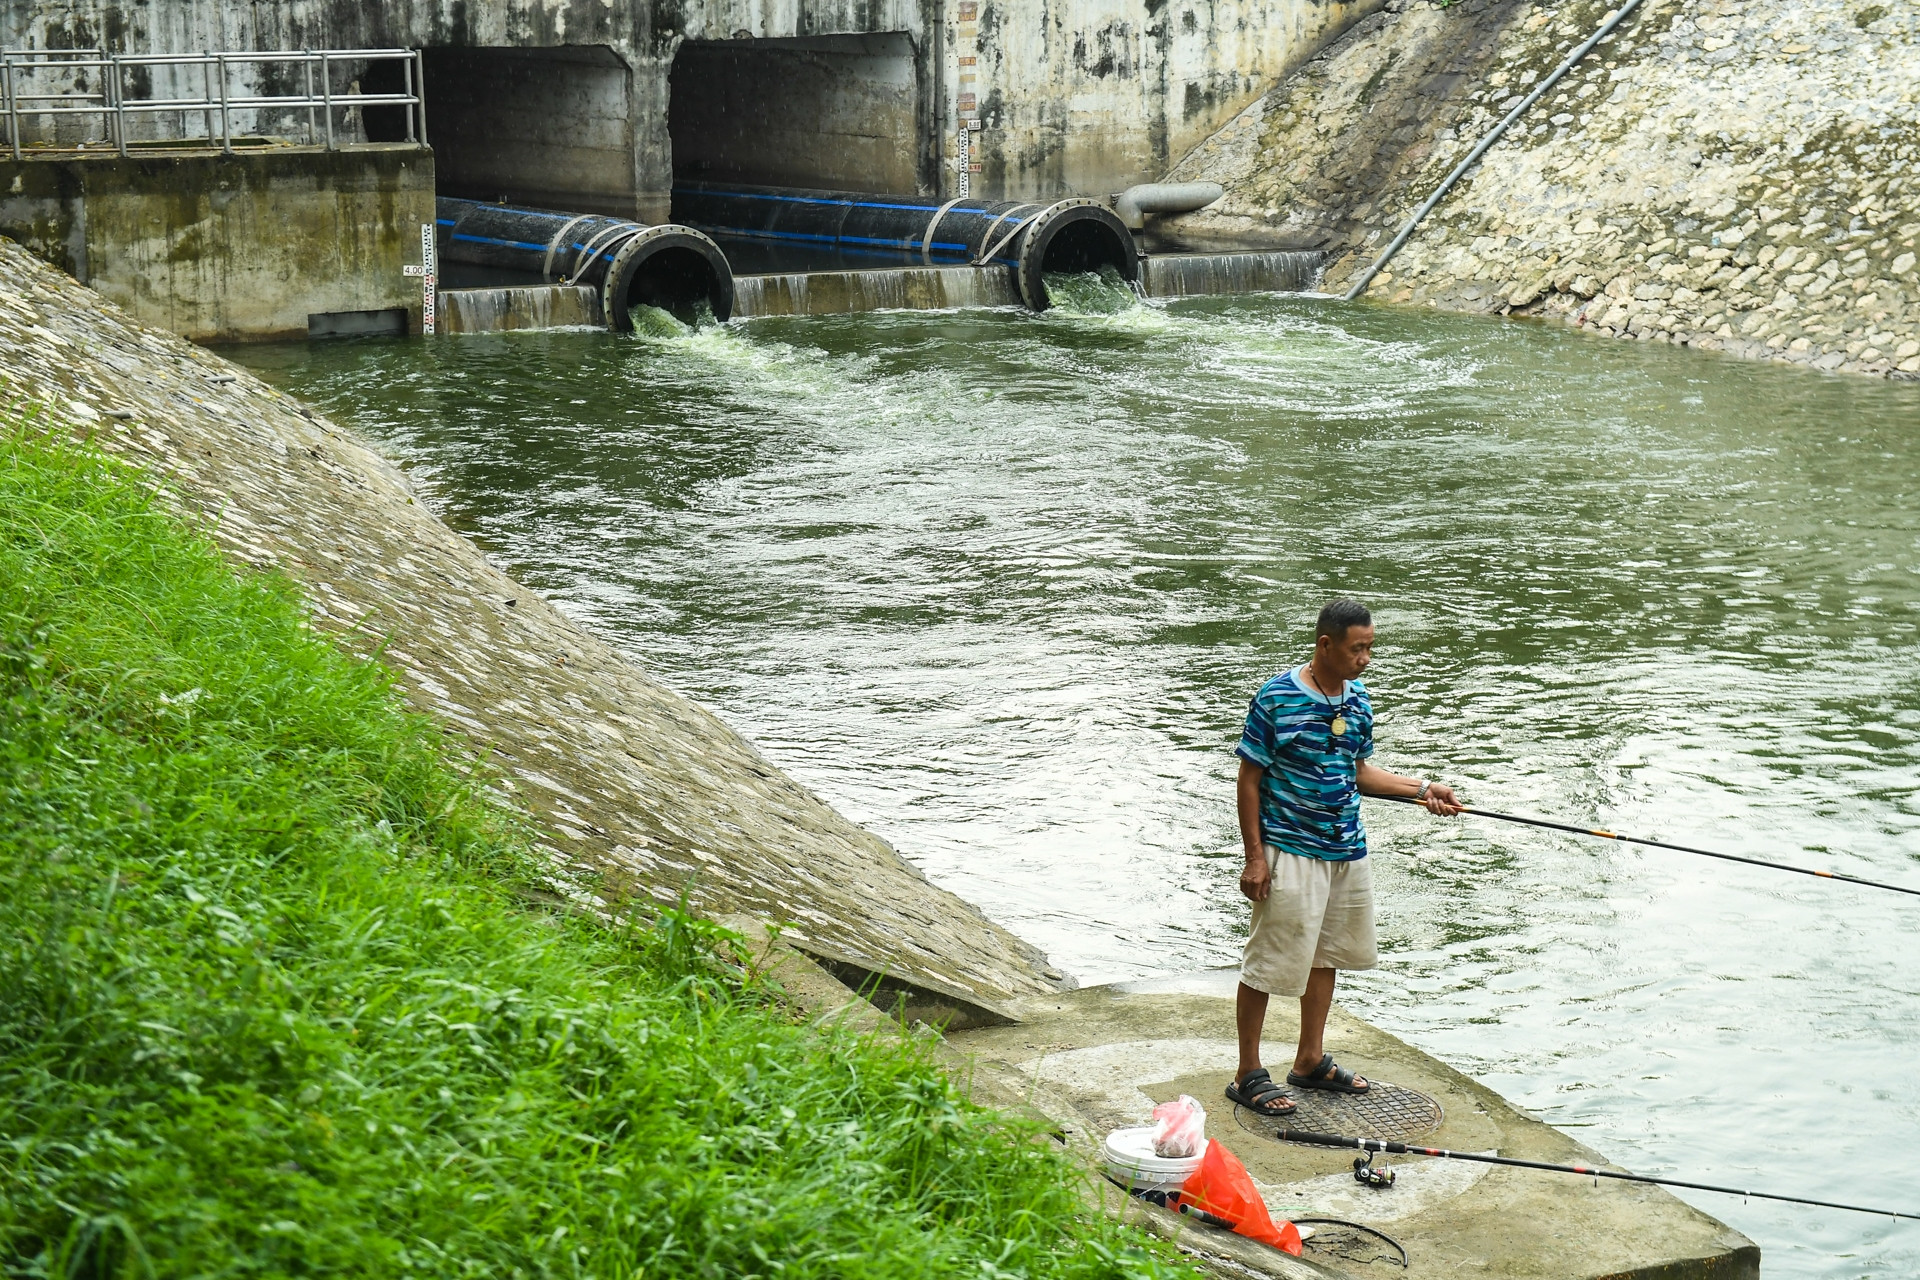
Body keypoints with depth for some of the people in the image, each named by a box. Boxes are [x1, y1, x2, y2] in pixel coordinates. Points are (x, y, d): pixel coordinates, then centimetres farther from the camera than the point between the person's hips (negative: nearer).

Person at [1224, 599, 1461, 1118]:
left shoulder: (1359, 700, 6)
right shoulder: (1276, 698, -15)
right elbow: (1249, 778, -10)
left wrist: (1421, 788, 4)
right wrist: (1254, 856, -13)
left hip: (1347, 850, 7)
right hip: (1290, 852, -7)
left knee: (1327, 955, 17)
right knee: (1268, 962, -2)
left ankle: (1311, 1060, 31)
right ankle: (1248, 1075, 9)